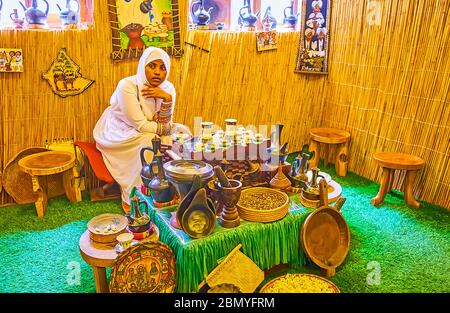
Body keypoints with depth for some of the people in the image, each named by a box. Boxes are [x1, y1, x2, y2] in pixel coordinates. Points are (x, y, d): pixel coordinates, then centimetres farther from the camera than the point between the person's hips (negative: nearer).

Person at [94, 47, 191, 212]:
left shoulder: (168, 88, -9)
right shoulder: (127, 86, -25)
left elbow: (163, 126, -14)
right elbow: (141, 125, -26)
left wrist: (167, 98, -28)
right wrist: (174, 128, -20)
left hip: (144, 132, 6)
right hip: (119, 134, -6)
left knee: (183, 132, -9)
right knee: (151, 144, -31)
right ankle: (131, 200, -15)